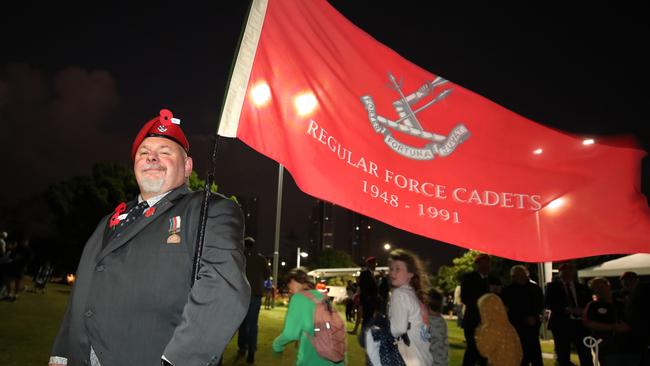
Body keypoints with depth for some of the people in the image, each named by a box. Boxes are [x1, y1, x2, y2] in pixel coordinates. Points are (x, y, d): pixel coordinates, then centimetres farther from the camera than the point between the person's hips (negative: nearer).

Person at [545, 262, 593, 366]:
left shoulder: (582, 287, 15)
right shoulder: (552, 286, 3)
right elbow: (549, 304, -6)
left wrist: (582, 310, -10)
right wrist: (566, 309, -19)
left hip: (580, 324, 3)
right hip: (561, 324, -2)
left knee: (586, 356, 0)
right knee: (563, 356, 3)